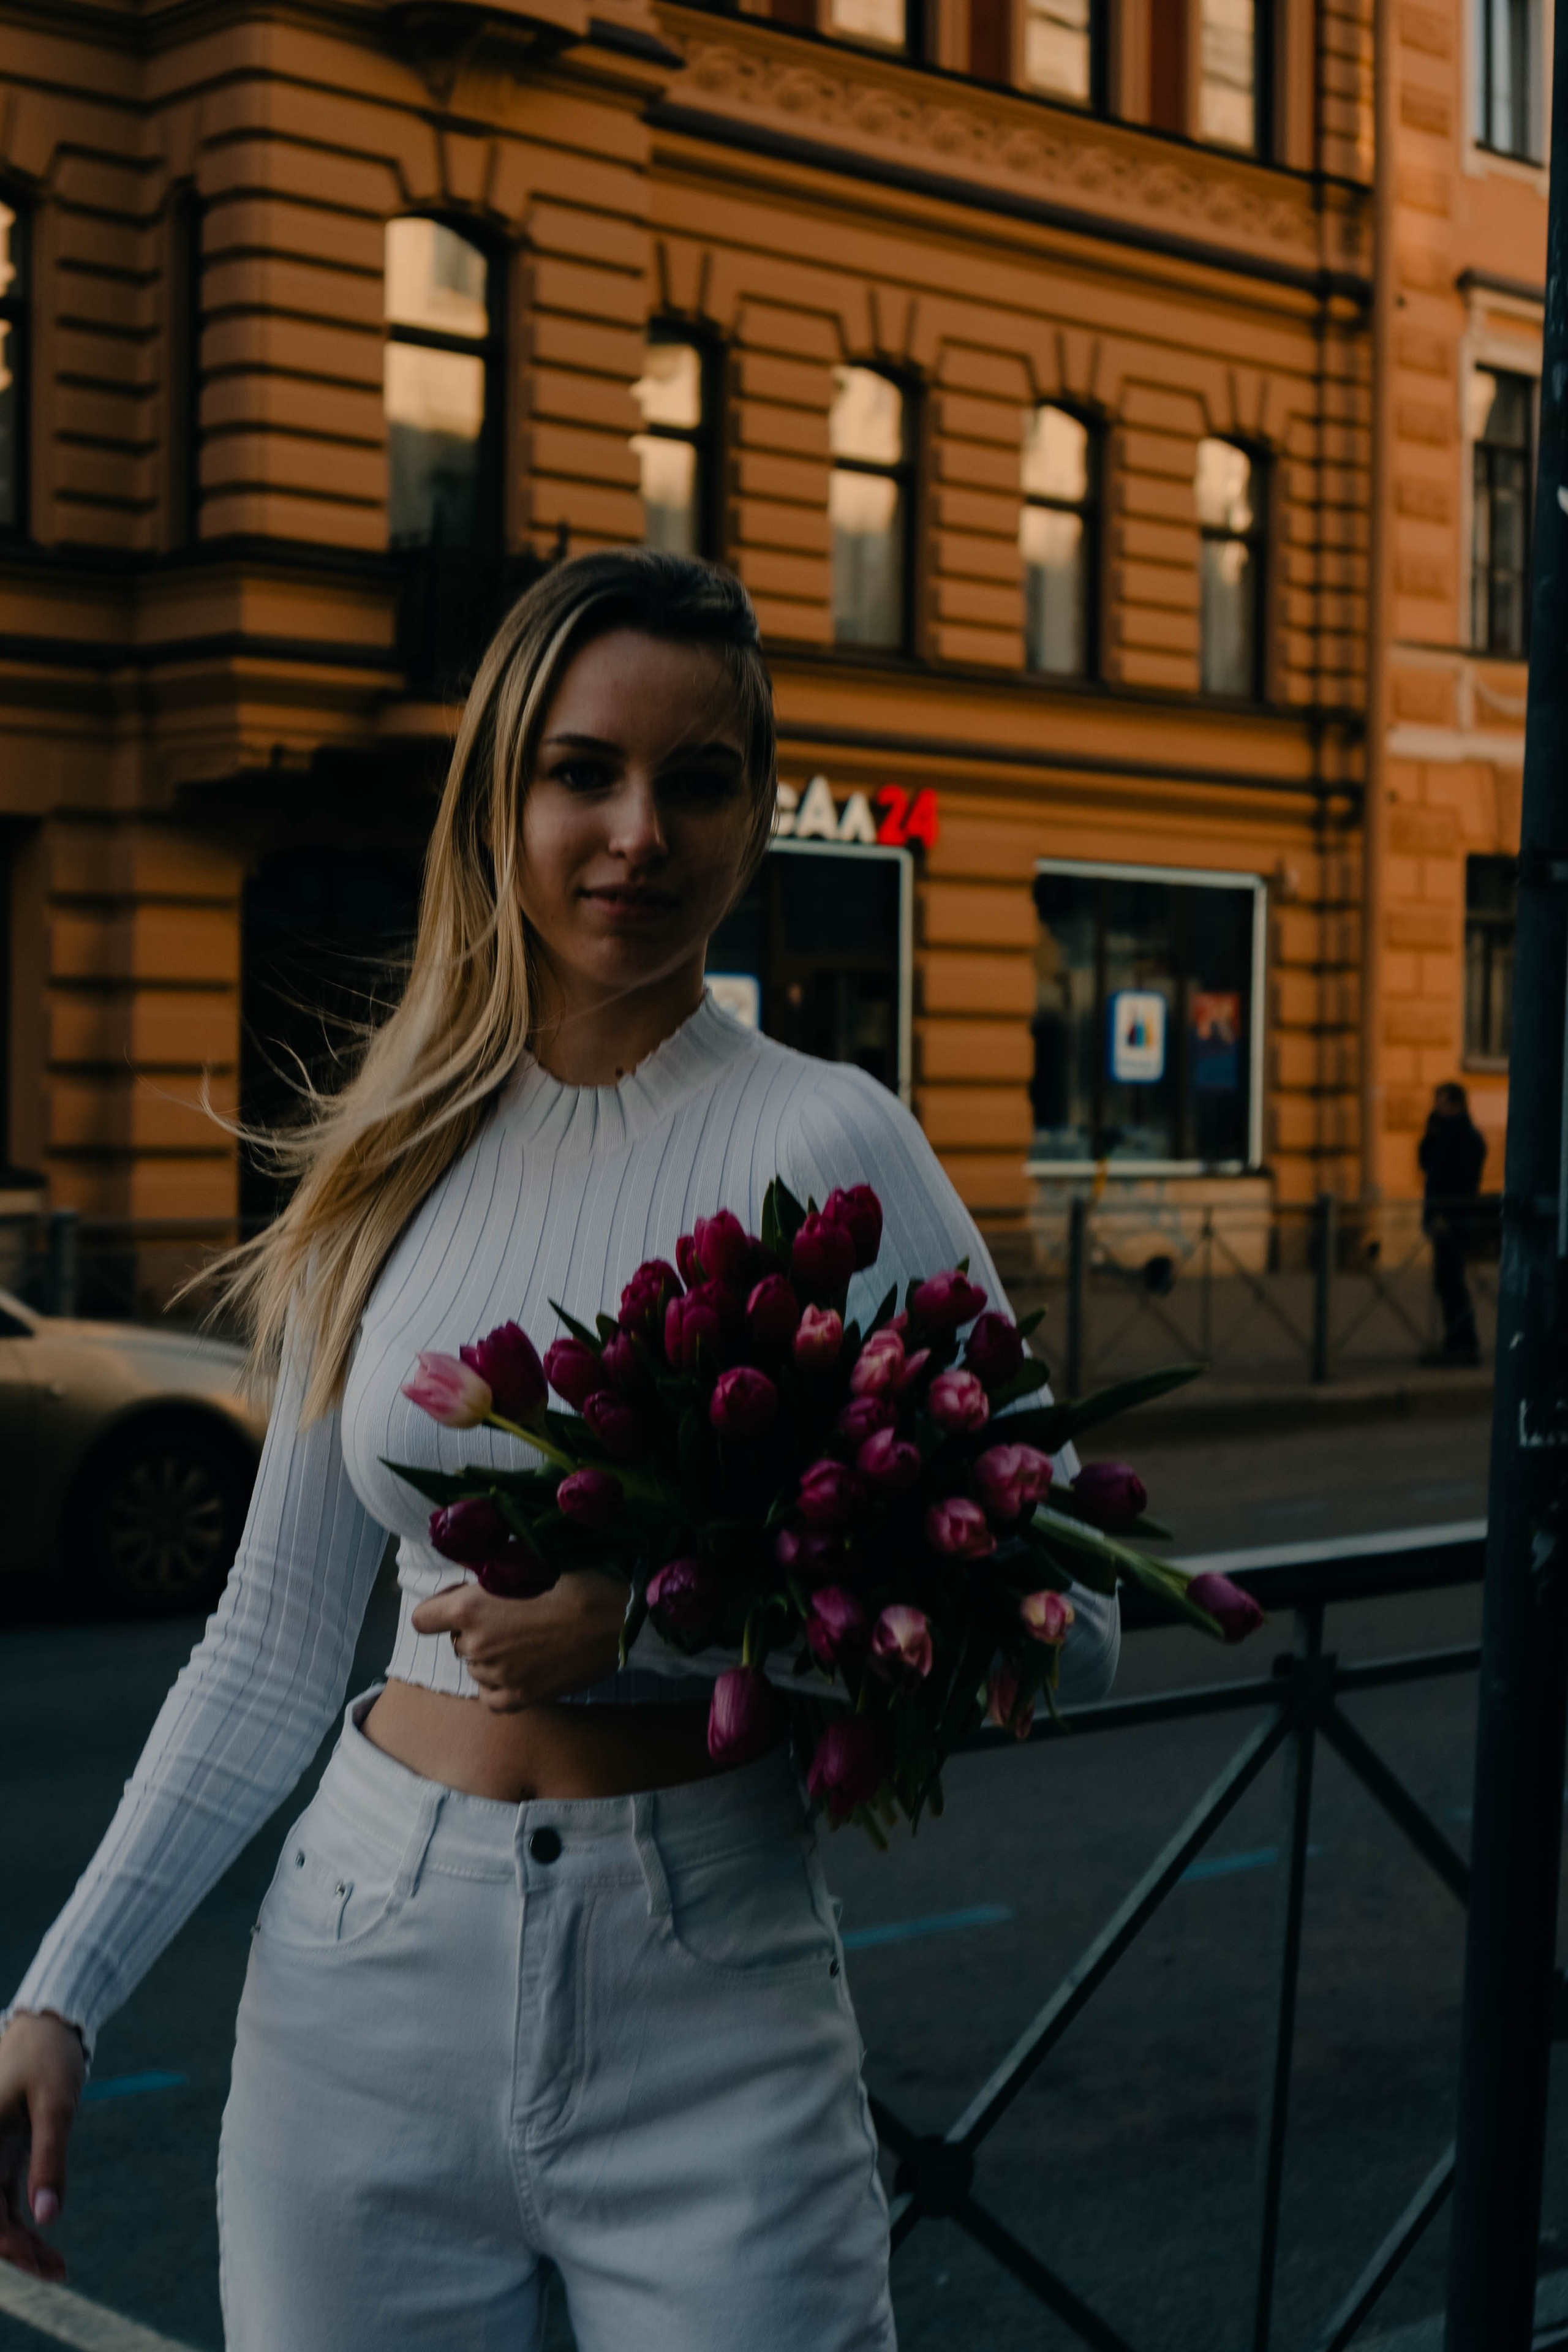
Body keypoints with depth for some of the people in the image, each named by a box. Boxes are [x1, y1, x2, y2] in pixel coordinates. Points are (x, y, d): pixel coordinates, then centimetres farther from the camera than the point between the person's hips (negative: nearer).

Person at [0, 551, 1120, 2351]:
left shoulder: (820, 1143, -8)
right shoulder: (388, 1171, 5)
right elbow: (275, 1642, 11)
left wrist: (653, 1620, -21)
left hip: (707, 2009, -3)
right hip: (367, 1988, 4)